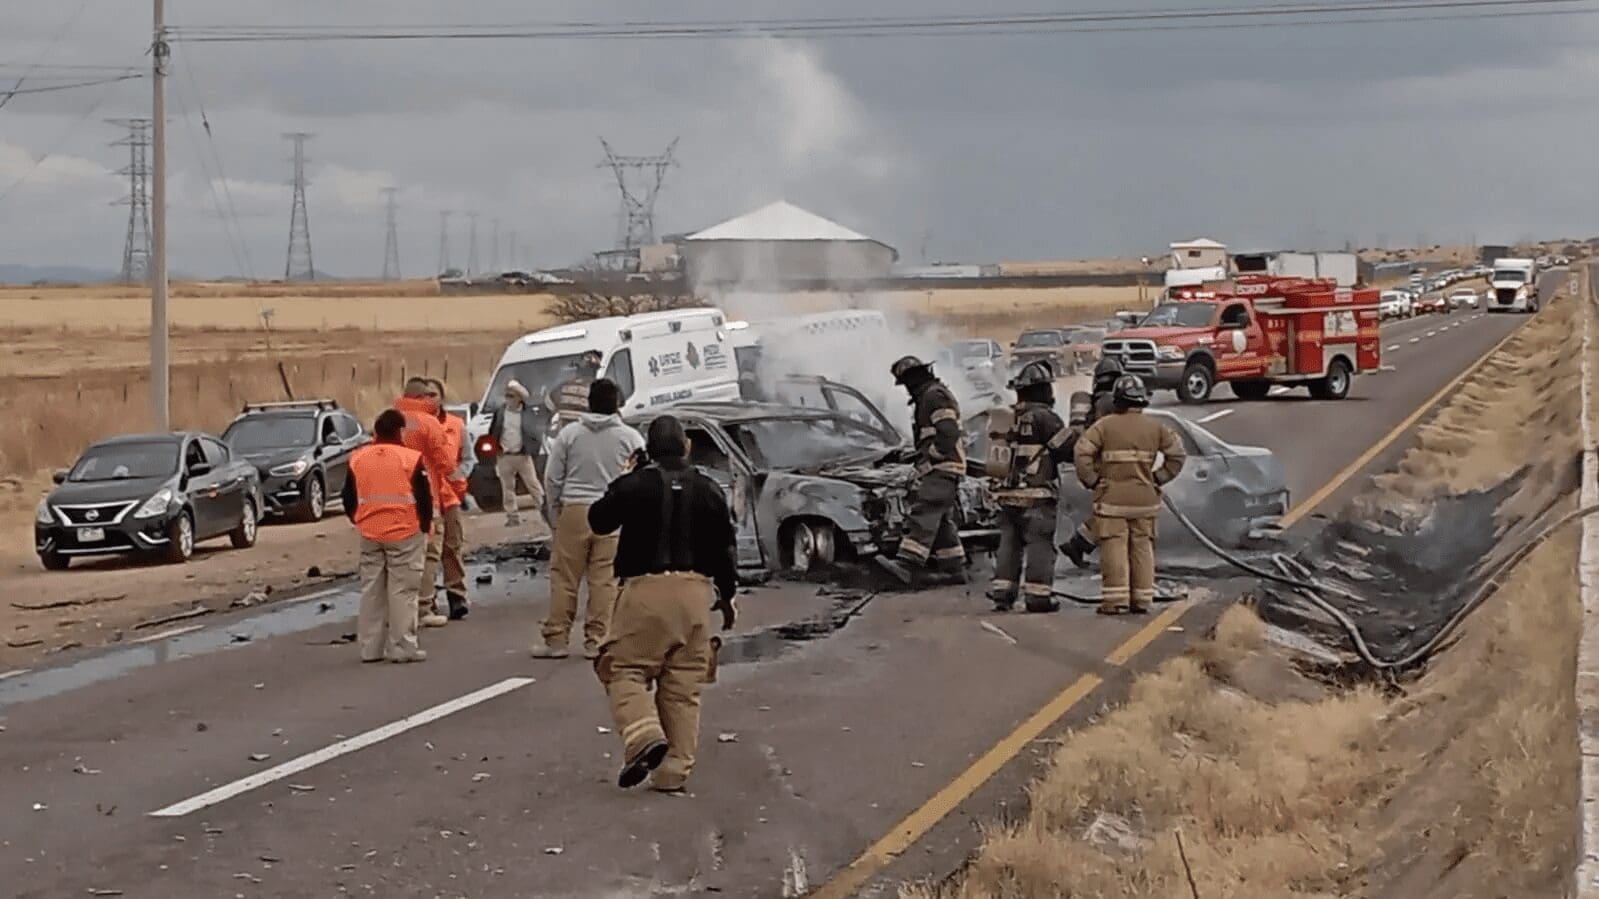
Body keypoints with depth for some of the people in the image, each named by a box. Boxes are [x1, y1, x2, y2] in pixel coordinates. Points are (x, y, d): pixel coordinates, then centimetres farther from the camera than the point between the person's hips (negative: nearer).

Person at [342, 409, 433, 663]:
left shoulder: (358, 459, 4)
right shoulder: (411, 458, -9)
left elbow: (349, 499, 9)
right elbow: (424, 497, -9)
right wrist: (424, 526, 4)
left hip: (370, 535, 4)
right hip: (404, 533, -4)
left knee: (371, 591, 11)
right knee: (402, 592, 0)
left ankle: (370, 648, 13)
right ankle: (402, 648, -2)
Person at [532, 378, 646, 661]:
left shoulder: (569, 434, 3)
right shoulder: (630, 438, 1)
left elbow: (552, 478, 4)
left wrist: (556, 510, 15)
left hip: (574, 511, 1)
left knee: (564, 578, 5)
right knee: (605, 580, 2)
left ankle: (555, 639, 7)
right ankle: (596, 640, 2)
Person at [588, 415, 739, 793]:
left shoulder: (632, 486, -3)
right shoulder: (708, 491, 7)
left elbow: (599, 521, 10)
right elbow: (723, 549, 10)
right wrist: (727, 596, 20)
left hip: (644, 589, -3)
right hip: (695, 591, 3)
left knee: (625, 669, 3)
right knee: (682, 685, 7)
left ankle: (644, 736, -23)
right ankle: (674, 772, 6)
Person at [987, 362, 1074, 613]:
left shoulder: (1010, 418, 11)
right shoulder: (1044, 418, -12)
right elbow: (1068, 450, -13)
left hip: (1009, 495, 7)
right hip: (1037, 497, -7)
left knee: (1009, 543, 11)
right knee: (1039, 545, -3)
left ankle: (1002, 593, 10)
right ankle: (1037, 596, -6)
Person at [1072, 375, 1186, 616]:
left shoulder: (1105, 425, -6)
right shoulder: (1156, 427, 6)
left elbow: (1082, 453, -13)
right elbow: (1177, 453, 8)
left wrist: (1091, 481, -2)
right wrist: (1158, 479, 12)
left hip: (1112, 497, -3)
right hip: (1145, 497, 3)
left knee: (1114, 548, -2)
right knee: (1142, 547, 10)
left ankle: (1115, 601, -5)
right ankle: (1141, 600, 11)